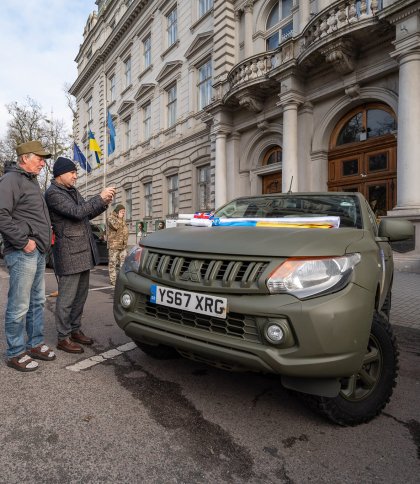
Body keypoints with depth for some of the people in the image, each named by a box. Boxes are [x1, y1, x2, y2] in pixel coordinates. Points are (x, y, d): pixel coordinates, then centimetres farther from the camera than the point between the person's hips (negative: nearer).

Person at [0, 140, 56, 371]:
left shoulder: (31, 181, 21)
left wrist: (45, 236, 16)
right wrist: (23, 241, -18)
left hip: (38, 252, 10)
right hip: (23, 254, -10)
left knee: (37, 302, 15)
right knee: (19, 306, -1)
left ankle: (36, 344, 27)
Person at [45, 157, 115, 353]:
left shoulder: (73, 191, 17)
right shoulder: (53, 193, -9)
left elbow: (87, 213, 21)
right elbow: (77, 212, -21)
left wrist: (104, 203, 5)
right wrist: (100, 197, -15)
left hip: (84, 250, 9)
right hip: (69, 252, -9)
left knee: (81, 294, 14)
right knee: (67, 297, -1)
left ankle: (75, 330, 27)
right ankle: (63, 338, 11)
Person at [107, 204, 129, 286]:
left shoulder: (122, 219, 20)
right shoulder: (111, 218, -5)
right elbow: (116, 226, -23)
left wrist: (126, 241, 19)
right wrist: (120, 218, -10)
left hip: (123, 245, 7)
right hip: (114, 244, -7)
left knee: (124, 262, 8)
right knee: (113, 263, -2)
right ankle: (113, 280, 3)